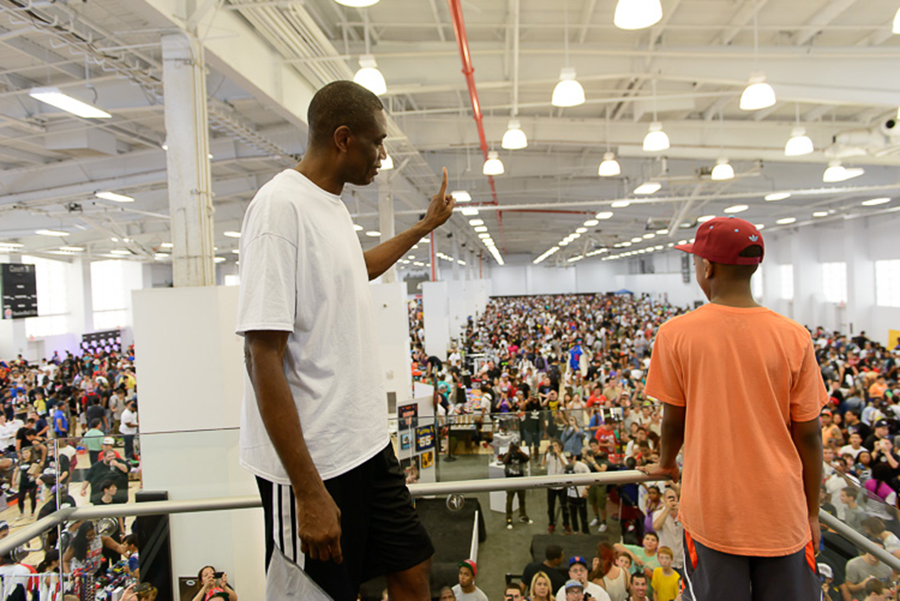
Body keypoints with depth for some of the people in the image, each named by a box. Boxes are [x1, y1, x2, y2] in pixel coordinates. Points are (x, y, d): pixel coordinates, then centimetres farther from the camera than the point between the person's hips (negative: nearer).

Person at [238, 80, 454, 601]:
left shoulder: (333, 204, 10)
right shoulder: (282, 206, -18)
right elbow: (263, 357, -23)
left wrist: (425, 227, 39)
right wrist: (309, 491, -22)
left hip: (366, 442, 9)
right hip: (312, 463, -9)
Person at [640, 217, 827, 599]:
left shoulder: (676, 333, -11)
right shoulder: (794, 337, -7)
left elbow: (674, 418, -1)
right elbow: (808, 435, -2)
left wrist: (666, 463, 20)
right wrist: (812, 513, 11)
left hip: (713, 513, -1)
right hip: (783, 515, 1)